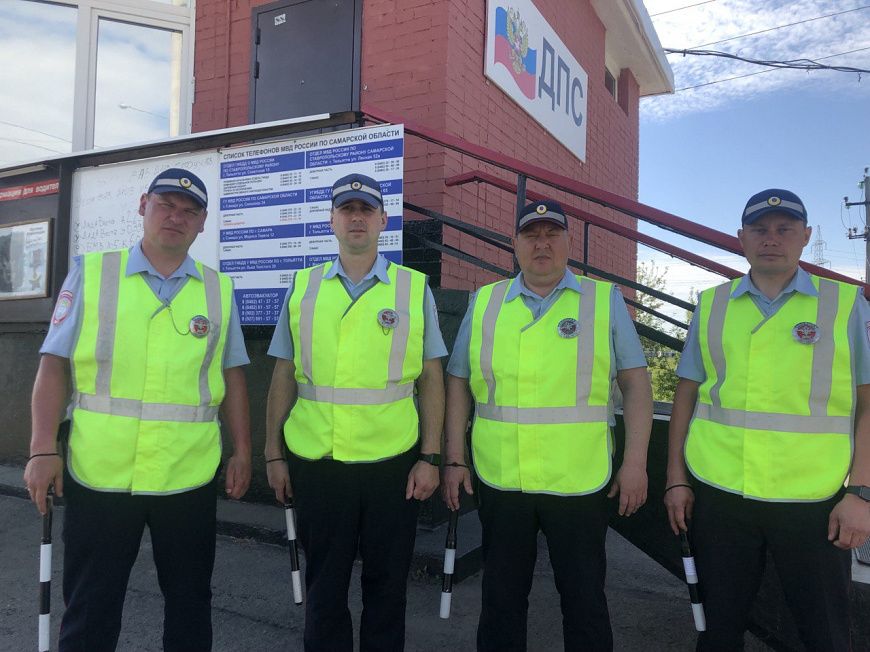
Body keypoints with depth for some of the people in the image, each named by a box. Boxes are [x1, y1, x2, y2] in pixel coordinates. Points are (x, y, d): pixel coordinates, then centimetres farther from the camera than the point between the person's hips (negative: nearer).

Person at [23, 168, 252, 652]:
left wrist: (243, 452, 4)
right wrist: (44, 449, -6)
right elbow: (54, 364, 1)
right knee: (90, 613, 13)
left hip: (190, 478, 2)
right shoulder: (90, 273, 3)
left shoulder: (219, 290, 6)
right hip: (98, 475, -1)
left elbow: (232, 376, 8)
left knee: (190, 603, 15)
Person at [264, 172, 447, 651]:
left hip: (393, 465, -1)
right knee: (324, 585, 15)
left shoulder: (415, 288, 2)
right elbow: (284, 377, 8)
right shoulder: (303, 287, 6)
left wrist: (430, 457, -2)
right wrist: (273, 454, 6)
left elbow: (431, 379, 2)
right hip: (316, 463, 1)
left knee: (386, 584, 13)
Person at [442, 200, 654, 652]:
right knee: (501, 597, 16)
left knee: (584, 599, 13)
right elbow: (458, 383, 9)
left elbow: (635, 383, 1)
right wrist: (454, 460, 4)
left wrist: (635, 463, -4)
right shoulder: (484, 302, 6)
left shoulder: (605, 300, 2)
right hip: (499, 480, 2)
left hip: (580, 482, -1)